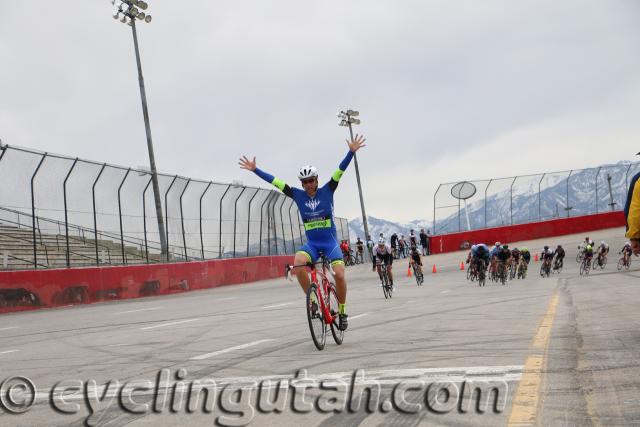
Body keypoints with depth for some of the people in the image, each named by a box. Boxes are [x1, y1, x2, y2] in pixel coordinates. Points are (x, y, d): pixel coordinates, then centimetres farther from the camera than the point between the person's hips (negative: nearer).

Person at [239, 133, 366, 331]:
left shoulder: (327, 191, -2)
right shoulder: (298, 195, 2)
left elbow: (340, 171, -12)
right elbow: (274, 181, 2)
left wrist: (351, 152, -23)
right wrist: (255, 170, 0)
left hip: (330, 242, -1)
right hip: (311, 243, 1)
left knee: (339, 274, -19)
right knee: (298, 264, -30)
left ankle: (342, 312, 3)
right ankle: (312, 300, -13)